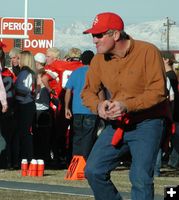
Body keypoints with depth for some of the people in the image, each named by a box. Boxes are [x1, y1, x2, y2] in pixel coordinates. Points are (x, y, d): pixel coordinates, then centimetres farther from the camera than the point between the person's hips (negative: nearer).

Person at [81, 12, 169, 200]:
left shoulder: (148, 52, -16)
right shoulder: (99, 59, 1)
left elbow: (158, 91, -20)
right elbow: (88, 91, 8)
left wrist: (127, 106, -31)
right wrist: (98, 105, -16)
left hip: (147, 123, -6)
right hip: (116, 124, 6)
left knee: (140, 179, -14)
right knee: (93, 171, 0)